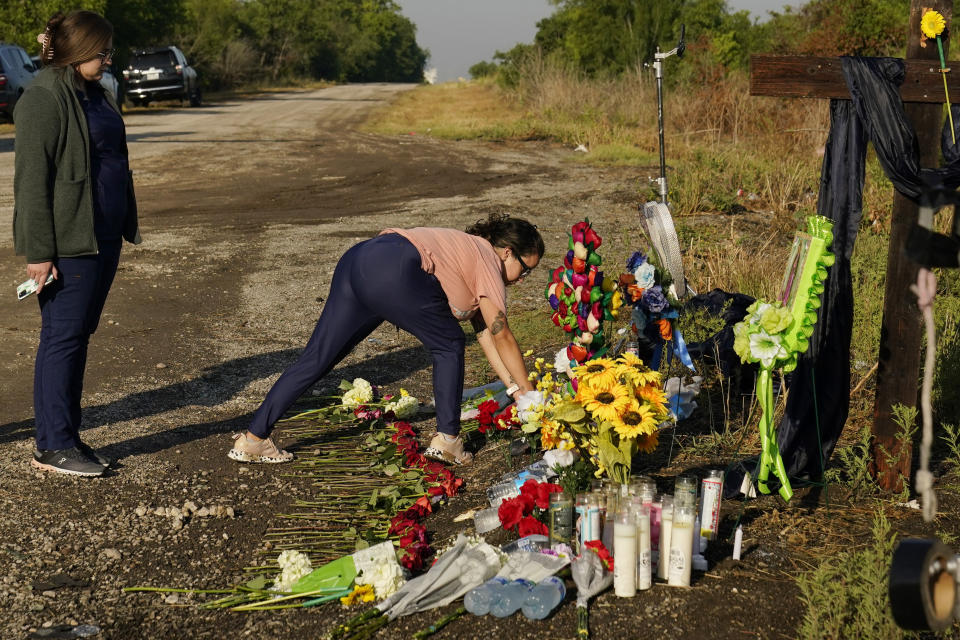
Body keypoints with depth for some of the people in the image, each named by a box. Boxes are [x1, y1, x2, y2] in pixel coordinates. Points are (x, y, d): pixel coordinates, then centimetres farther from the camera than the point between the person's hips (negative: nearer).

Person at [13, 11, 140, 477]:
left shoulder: (95, 95, 15)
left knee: (79, 336, 12)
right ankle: (53, 447, 5)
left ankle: (66, 436, 20)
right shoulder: (44, 100, -12)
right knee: (63, 338, -3)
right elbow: (31, 180, -15)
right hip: (69, 241, -9)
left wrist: (125, 227, 20)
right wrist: (38, 252, -18)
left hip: (104, 237, 9)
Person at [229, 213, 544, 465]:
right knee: (448, 345, 8)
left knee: (315, 360, 8)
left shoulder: (468, 249, 33)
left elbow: (485, 333, 33)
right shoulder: (487, 261, 8)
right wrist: (528, 392, 18)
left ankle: (252, 439, 10)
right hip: (393, 273, -9)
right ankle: (447, 440, 8)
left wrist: (514, 388, 33)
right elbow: (502, 337, 10)